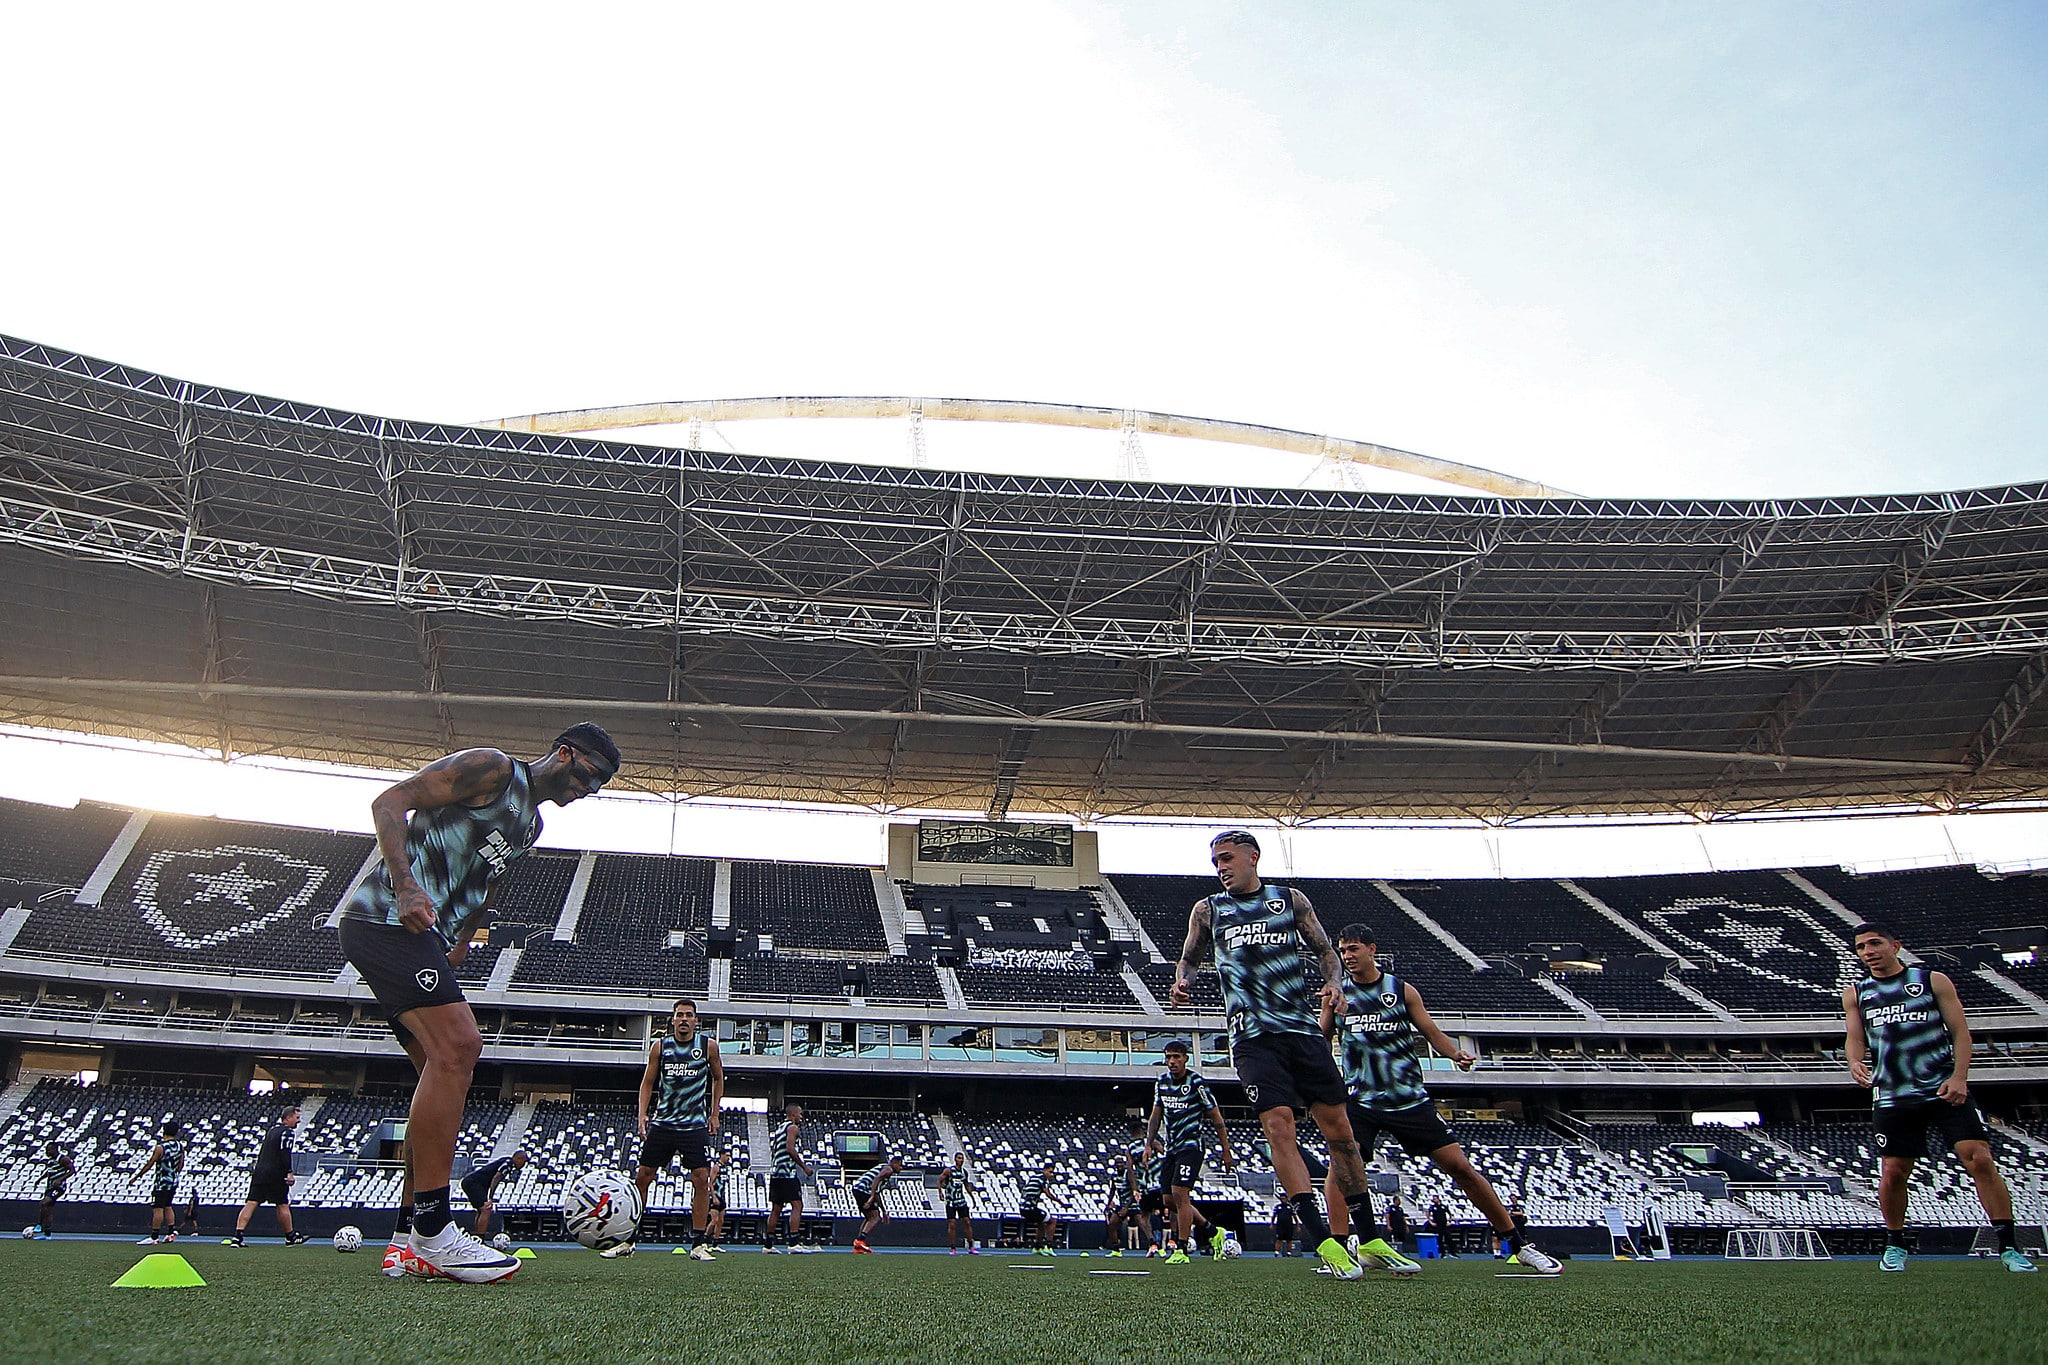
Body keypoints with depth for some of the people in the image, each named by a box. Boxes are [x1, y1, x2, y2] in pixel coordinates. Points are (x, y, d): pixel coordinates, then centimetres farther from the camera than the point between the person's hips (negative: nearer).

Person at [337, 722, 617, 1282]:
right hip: (387, 917, -11)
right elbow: (389, 802, -12)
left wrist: (460, 946, 22)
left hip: (422, 936, 11)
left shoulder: (531, 824, 22)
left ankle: (408, 1243, 10)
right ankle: (433, 1233, -19)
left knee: (450, 1063, 6)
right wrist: (405, 887, -22)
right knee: (456, 1048, -21)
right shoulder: (492, 769, -6)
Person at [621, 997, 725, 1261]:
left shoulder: (708, 1045, 0)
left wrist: (714, 1115, 9)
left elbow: (718, 1078, 13)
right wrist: (643, 1115, -3)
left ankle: (698, 1244, 1)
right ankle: (627, 1241, 14)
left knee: (701, 1179, -8)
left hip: (696, 1125, -1)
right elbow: (647, 1082, 9)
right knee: (642, 1177, 2)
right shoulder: (659, 1046, 2)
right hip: (662, 1123, 1)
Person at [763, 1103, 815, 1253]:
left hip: (776, 1172, 9)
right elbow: (790, 1148, -16)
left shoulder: (780, 1128, 23)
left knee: (776, 1209, 11)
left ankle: (768, 1244, 12)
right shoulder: (793, 1127, -4)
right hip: (788, 1173, -9)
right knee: (797, 1206, -9)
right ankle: (793, 1242, -17)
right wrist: (804, 1166, -12)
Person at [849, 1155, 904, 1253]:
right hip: (863, 1190, -10)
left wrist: (883, 1211, 39)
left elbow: (877, 1193, 36)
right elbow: (876, 1180, -18)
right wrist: (872, 1197, -27)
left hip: (857, 1189, 10)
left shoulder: (883, 1168, 30)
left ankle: (858, 1245, 16)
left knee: (869, 1218, 20)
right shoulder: (888, 1169, 1)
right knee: (875, 1218, -6)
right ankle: (860, 1240, -19)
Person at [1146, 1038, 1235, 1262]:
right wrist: (1149, 1144, 9)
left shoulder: (1196, 1082, -12)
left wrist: (1226, 1151, -5)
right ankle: (1212, 1233, 27)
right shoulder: (1161, 1082, 5)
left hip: (1190, 1146, -7)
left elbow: (1216, 1118, -6)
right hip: (1170, 1149, 7)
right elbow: (1156, 1115, 16)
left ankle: (1182, 1250, -11)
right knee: (1170, 1201, 8)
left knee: (1179, 1194, -19)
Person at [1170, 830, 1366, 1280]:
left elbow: (1325, 951, 14)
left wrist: (1333, 982, -5)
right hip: (1253, 1036, -1)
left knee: (1340, 1131, 3)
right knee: (1279, 1126, -17)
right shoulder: (1207, 910, 11)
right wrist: (1181, 982, -3)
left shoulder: (1292, 900, 11)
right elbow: (1189, 958, 18)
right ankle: (1325, 1243, -15)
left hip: (1303, 1029, 2)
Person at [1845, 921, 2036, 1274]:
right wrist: (1855, 1062, -12)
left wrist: (1959, 1077, -11)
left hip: (1945, 1090, -1)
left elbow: (1960, 1032, 2)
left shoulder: (1933, 980, 4)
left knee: (1981, 1161, -11)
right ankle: (1895, 1245, 20)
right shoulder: (1855, 993, 10)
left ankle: (2008, 1246, 1)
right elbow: (1856, 1038, 11)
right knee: (1892, 1174, 1)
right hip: (1892, 1097, 1)